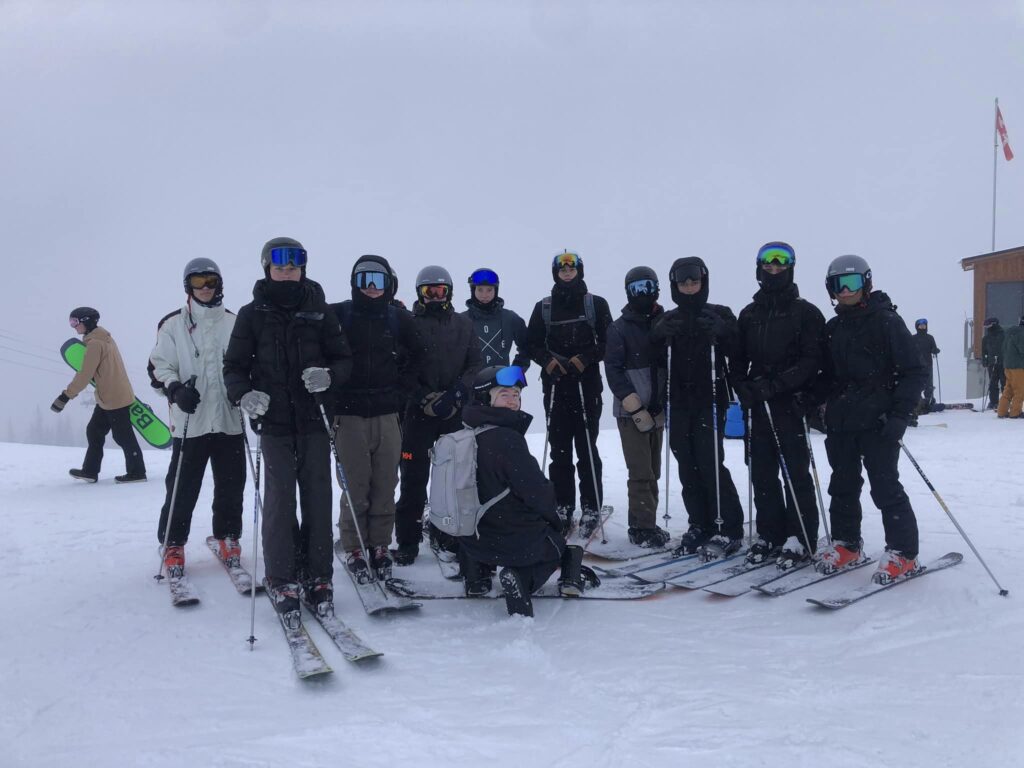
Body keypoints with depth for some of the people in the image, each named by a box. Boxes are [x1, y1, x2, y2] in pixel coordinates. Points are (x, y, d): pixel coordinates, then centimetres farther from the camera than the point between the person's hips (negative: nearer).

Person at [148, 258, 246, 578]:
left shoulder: (234, 323, 9)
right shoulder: (173, 324, 4)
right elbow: (159, 366, 3)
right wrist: (176, 390, -14)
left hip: (229, 419, 2)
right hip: (190, 420, -2)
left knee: (231, 485, 8)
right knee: (182, 487, 1)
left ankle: (228, 540, 24)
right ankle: (172, 546, 16)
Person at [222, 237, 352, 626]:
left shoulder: (319, 310, 5)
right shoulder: (253, 314, 4)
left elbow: (343, 359, 7)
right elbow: (235, 365, 6)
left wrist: (329, 375, -15)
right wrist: (244, 394, -14)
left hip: (314, 419, 1)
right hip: (274, 422, -1)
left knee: (318, 499, 4)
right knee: (280, 501, -3)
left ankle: (318, 579, 16)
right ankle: (282, 582, 10)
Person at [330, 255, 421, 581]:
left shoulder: (400, 319, 7)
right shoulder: (338, 315, 1)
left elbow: (416, 357, 17)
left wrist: (402, 390, 8)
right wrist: (331, 388, -1)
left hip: (388, 414, 2)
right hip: (349, 413, -2)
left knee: (385, 485, 5)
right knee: (355, 486, -1)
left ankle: (380, 547, 18)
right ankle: (354, 549, 12)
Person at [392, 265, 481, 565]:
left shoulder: (463, 325, 11)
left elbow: (475, 364, 8)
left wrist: (457, 393, -8)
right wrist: (425, 398, -12)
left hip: (456, 413, 3)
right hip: (418, 411, -3)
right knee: (414, 479, -1)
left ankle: (447, 534, 22)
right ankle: (407, 542, 7)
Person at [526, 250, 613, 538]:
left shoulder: (596, 304, 6)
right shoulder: (543, 307, 11)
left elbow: (608, 341, 3)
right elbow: (532, 342, 10)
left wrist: (583, 359, -11)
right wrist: (549, 361, -7)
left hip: (587, 384, -2)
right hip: (555, 385, 2)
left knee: (587, 447, -4)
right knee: (559, 448, 4)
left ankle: (591, 508, 4)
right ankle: (562, 507, 11)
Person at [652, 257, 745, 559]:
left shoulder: (720, 315, 4)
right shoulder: (668, 320, 14)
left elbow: (738, 354, -4)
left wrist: (720, 333, -19)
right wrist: (663, 337, -9)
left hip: (710, 401, -4)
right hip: (679, 403, 4)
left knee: (710, 463, -10)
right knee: (688, 467, 5)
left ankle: (728, 530, 0)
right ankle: (700, 527, 15)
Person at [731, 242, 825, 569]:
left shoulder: (806, 312, 0)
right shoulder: (749, 314, 14)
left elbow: (812, 360, -8)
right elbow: (738, 360, 14)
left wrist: (776, 384, -18)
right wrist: (744, 388, -4)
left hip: (791, 403, -4)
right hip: (758, 406, 4)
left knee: (796, 472, -1)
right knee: (762, 473, 7)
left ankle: (800, 539, 7)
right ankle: (770, 533, 17)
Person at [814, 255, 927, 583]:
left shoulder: (886, 321, -5)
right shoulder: (832, 329, 12)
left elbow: (915, 371, -7)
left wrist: (900, 414, -15)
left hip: (878, 422, -6)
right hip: (841, 422, 6)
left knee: (885, 487, -4)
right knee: (843, 485, 11)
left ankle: (903, 553, 7)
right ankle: (846, 544, 24)